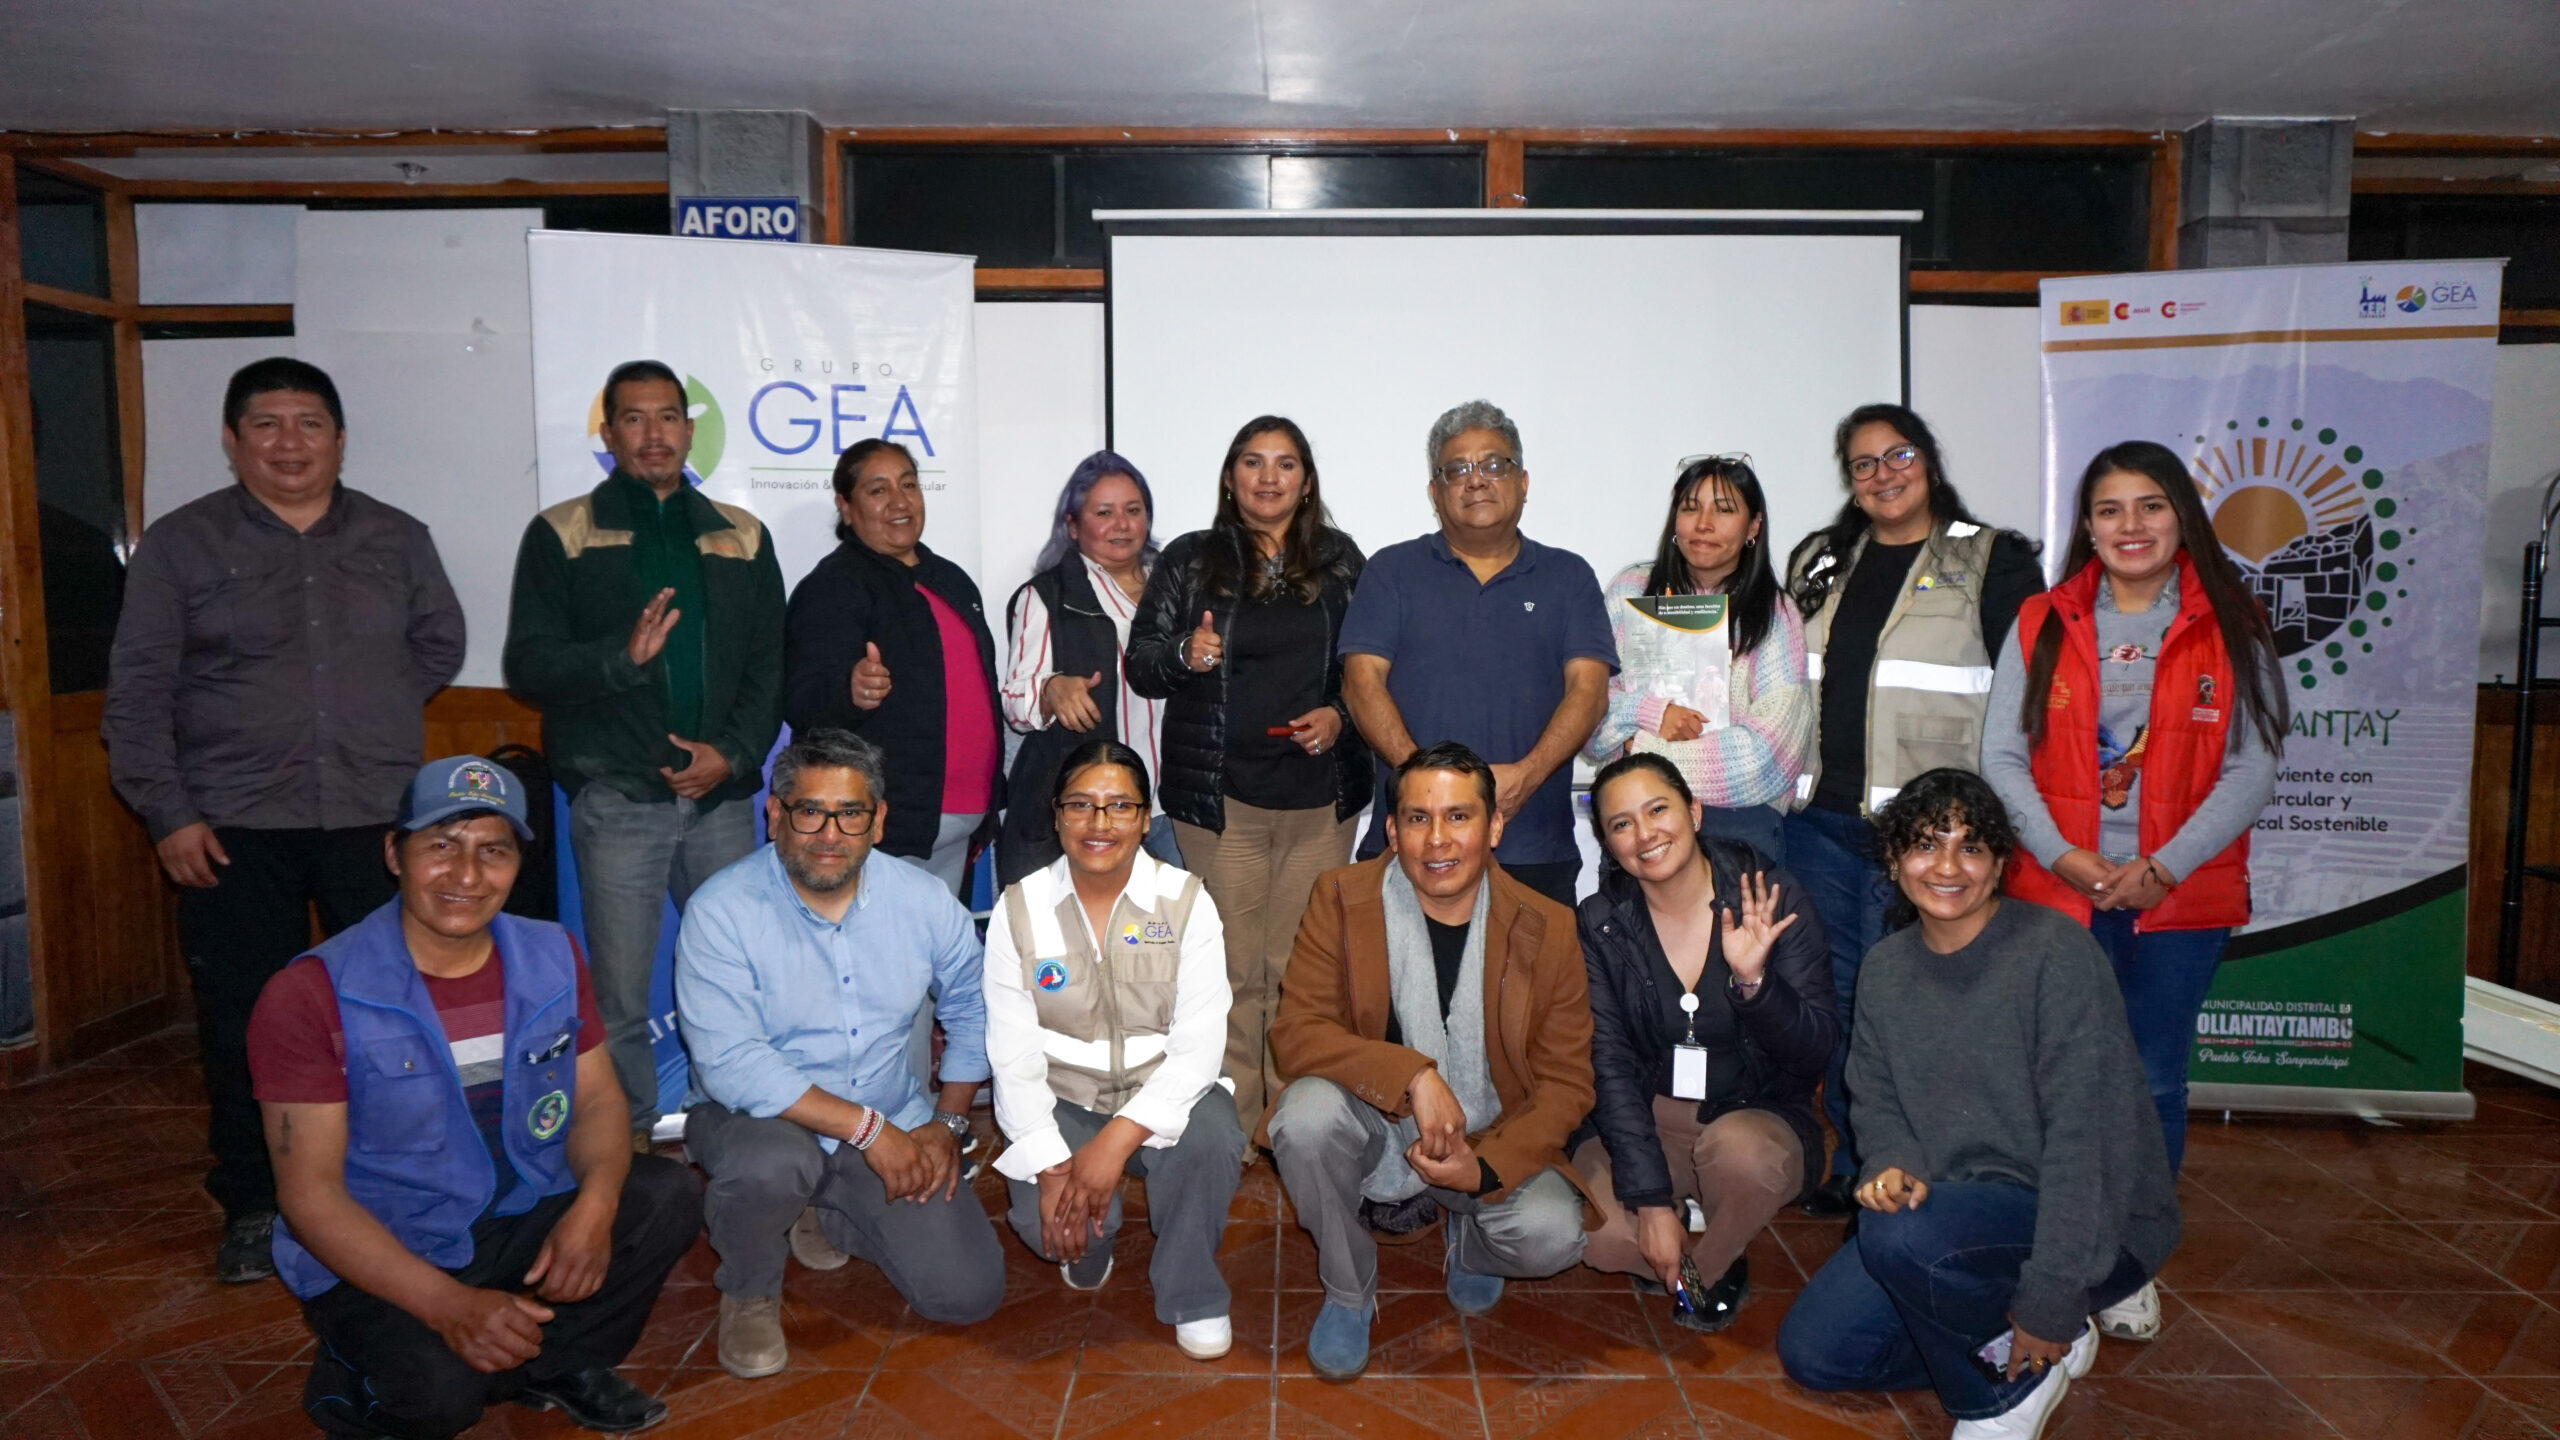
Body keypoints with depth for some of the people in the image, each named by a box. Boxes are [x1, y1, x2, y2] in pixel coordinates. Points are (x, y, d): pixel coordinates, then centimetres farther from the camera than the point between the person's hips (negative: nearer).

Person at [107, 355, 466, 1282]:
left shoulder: (396, 539, 9)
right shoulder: (180, 543, 4)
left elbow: (440, 644, 20)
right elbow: (139, 690, 2)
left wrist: (369, 712, 9)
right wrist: (167, 813, -4)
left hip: (377, 818, 1)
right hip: (235, 826, -1)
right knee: (245, 1019, 5)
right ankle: (252, 1207, 21)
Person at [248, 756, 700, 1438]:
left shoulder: (552, 958, -1)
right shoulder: (311, 996, -16)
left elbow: (598, 1100, 2)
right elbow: (310, 1190, -17)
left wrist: (594, 1206, -21)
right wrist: (448, 1304, -27)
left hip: (525, 1223, 5)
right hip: (380, 1258, -4)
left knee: (670, 1195, -16)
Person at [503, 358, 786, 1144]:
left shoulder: (741, 536, 12)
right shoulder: (561, 535, 5)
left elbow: (769, 665, 10)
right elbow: (529, 665, -2)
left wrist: (734, 751, -5)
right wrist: (623, 657, -19)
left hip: (722, 795, 2)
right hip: (618, 798, -2)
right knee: (619, 994, 2)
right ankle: (631, 1140, 17)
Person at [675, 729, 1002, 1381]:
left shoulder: (924, 899, -5)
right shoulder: (723, 910, -17)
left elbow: (973, 1011, 8)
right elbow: (730, 1063, -24)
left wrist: (947, 1122, -4)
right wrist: (868, 1128, -25)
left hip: (894, 1131, 4)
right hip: (756, 1119, -3)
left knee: (968, 1294, -8)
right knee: (774, 1162, -39)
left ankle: (828, 1215, 21)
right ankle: (748, 1291, -2)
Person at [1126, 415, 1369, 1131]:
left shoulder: (1339, 560, 11)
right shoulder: (1190, 559, 7)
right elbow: (1140, 661, 3)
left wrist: (1339, 716, -5)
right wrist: (1185, 654, -17)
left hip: (1321, 794, 1)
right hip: (1221, 795, -1)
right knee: (1233, 966, 0)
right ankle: (1233, 1122, 10)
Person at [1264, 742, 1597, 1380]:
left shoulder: (1546, 928, -8)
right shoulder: (1343, 898, -10)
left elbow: (1566, 1082, -5)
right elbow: (1297, 1031, -16)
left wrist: (1487, 1166, -21)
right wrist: (1412, 1076, -31)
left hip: (1492, 1143, 1)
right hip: (1375, 1130, 0)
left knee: (1552, 1234, -27)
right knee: (1308, 1111, -31)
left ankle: (1467, 1244, 13)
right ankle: (1348, 1290, -3)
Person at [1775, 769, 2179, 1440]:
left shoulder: (2054, 951, -17)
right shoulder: (1886, 966, 4)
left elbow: (2087, 1134, -21)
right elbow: (1876, 1098, 8)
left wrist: (2051, 1303, -21)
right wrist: (1892, 1163, -17)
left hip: (2090, 1223, -7)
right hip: (1958, 1211, 7)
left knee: (1901, 1234, -34)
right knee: (1811, 1351, -3)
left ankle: (2013, 1382, -4)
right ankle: (1997, 1327, 13)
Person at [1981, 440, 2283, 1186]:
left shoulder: (2231, 628, 3)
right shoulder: (2042, 623, 6)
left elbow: (2252, 770, -2)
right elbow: (2002, 757, 1)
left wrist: (2161, 869, -12)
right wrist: (2064, 857, -12)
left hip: (2181, 896, 0)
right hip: (2056, 892, 0)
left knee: (2154, 1081, 7)